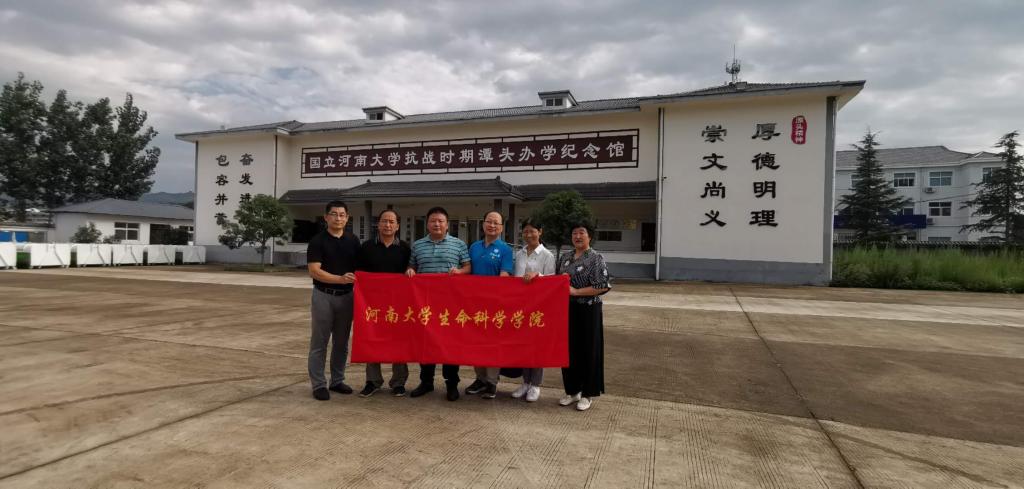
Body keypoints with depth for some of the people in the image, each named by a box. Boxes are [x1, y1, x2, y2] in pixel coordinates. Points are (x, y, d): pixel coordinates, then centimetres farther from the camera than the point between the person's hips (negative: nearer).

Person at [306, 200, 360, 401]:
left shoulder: (353, 241, 7)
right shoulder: (317, 241, -6)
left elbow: (359, 268, 13)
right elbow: (314, 271, -15)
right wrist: (340, 279, -26)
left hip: (346, 296, 4)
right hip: (323, 295, -4)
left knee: (342, 342, 12)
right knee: (319, 342, 2)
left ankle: (337, 380, 24)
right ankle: (318, 384, 11)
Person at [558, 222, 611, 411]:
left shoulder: (596, 258, -8)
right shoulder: (566, 257, 11)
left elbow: (603, 286, -15)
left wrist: (575, 291, -18)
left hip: (588, 310, -6)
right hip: (568, 309, 6)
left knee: (588, 351, 2)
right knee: (569, 349, 11)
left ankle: (587, 394, 15)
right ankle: (572, 390, 25)